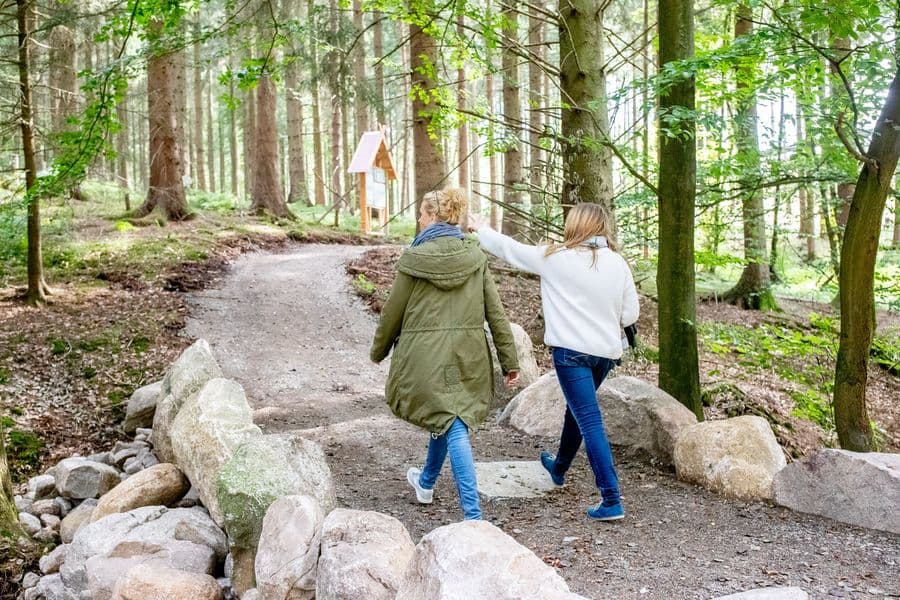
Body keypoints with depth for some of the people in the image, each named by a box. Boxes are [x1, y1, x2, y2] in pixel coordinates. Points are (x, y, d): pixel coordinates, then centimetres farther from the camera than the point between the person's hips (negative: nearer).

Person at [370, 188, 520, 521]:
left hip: (427, 356, -4)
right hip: (468, 356, 4)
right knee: (446, 417, 22)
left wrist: (378, 351, 16)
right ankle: (426, 482, 42)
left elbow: (393, 312, 0)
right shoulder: (475, 257, 1)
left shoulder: (413, 259, -8)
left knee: (453, 427, -1)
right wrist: (509, 360, 5)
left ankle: (472, 514, -4)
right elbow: (496, 313, 0)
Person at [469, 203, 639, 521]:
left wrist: (480, 228, 21)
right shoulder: (618, 263, 3)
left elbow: (509, 248, 5)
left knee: (590, 421, -6)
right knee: (577, 409, 26)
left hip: (572, 350, -6)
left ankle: (611, 501, -10)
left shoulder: (555, 257, -8)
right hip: (607, 352, 6)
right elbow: (630, 314, 4)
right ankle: (559, 467, 48)